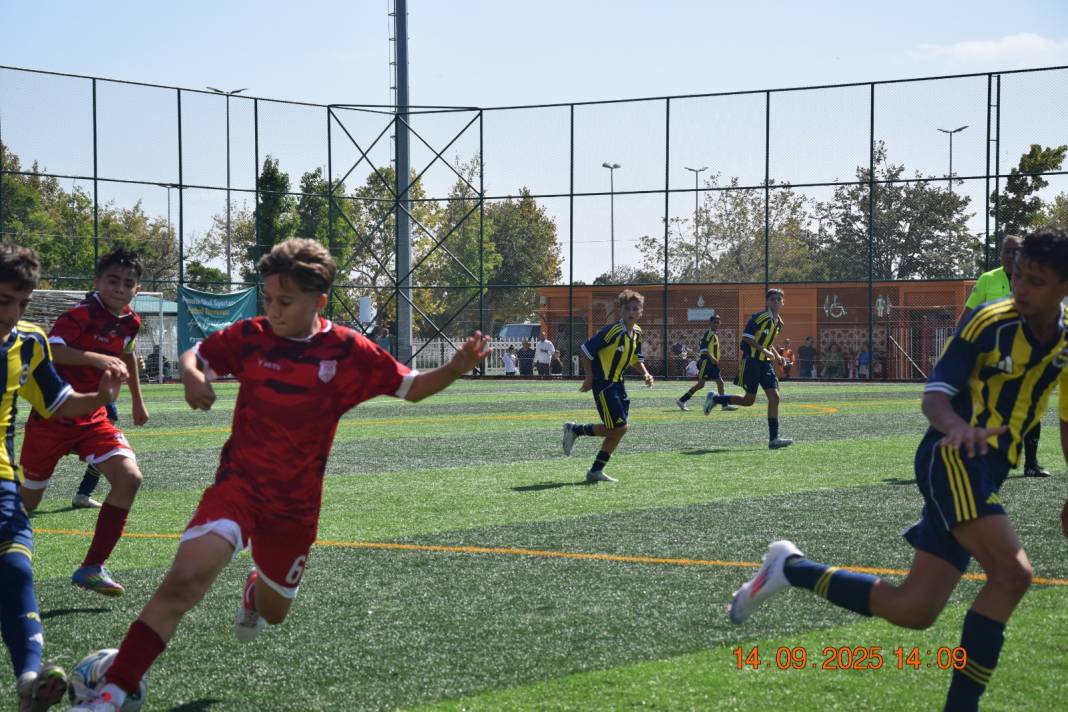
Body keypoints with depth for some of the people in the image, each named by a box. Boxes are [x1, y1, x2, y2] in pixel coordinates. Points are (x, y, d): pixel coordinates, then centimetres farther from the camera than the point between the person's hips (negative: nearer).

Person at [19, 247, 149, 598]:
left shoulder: (130, 322, 3)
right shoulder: (82, 315, -19)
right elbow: (47, 348, -35)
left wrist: (137, 401, 33)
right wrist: (95, 358, -44)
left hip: (92, 418, 6)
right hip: (51, 419, -6)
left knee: (130, 478, -15)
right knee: (26, 501, 4)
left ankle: (91, 568, -8)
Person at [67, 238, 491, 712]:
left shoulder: (347, 351, -7)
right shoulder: (250, 336, -5)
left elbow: (411, 388, 2)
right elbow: (194, 356, 10)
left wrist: (456, 367, -16)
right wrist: (192, 377, -14)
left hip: (296, 504, 2)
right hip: (239, 482, -1)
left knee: (272, 613, 18)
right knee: (185, 578, -26)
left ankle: (256, 590, 58)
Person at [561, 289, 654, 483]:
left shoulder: (637, 333, 7)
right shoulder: (613, 331, -18)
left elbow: (636, 357, 23)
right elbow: (587, 350, -14)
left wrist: (645, 373, 6)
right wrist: (590, 376, -12)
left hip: (617, 383, 8)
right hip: (603, 384, -8)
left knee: (617, 430, 6)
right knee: (619, 427, -12)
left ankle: (596, 471, 15)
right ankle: (575, 430, 6)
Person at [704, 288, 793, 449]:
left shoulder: (779, 322, 13)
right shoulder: (759, 317, -12)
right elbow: (746, 337, -15)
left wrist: (776, 354, 12)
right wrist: (764, 350, -19)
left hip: (765, 363, 7)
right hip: (751, 361, -7)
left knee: (774, 397, -5)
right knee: (749, 400, -5)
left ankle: (773, 439, -5)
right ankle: (715, 399, 17)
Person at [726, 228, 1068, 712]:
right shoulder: (989, 322, -12)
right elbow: (934, 396, -15)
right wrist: (960, 427, -38)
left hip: (989, 472, 7)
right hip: (954, 457, -7)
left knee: (912, 610, 4)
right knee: (1012, 571, -28)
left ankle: (790, 569, 19)